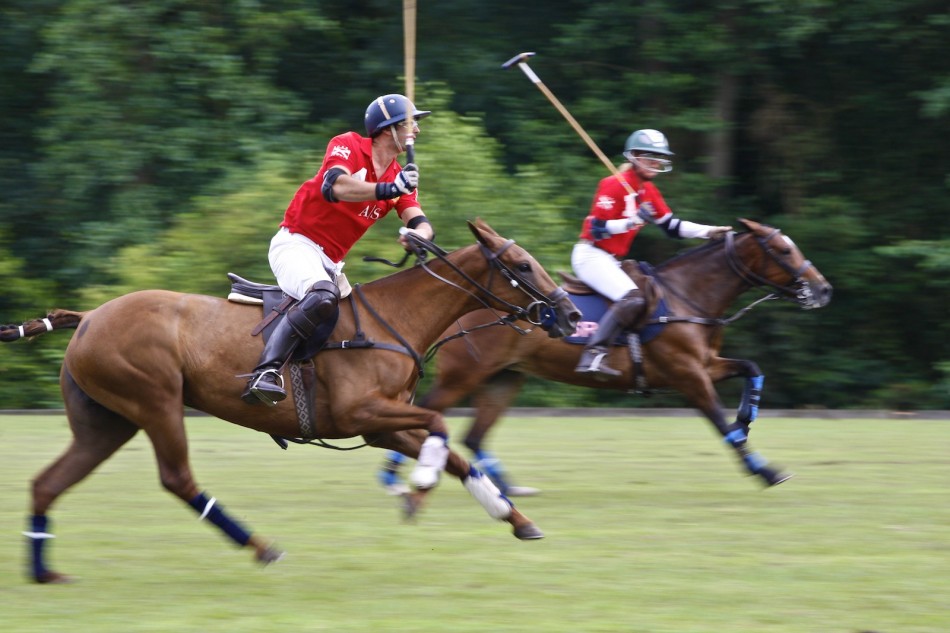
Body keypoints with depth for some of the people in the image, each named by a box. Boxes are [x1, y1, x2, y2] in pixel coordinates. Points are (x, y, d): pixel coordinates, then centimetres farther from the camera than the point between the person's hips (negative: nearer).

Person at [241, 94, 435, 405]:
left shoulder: (400, 178, 11)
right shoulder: (348, 145, -8)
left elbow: (421, 224, -2)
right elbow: (333, 186, -28)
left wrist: (418, 234, -27)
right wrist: (387, 190, -37)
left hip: (330, 263, 9)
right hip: (297, 243, -9)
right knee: (323, 296, -34)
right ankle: (266, 372, -45)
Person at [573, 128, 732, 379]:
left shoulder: (649, 191, 12)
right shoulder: (614, 186, -15)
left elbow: (672, 226, 14)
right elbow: (597, 230, -20)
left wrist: (708, 231, 3)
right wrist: (633, 221, -30)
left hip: (611, 261, 10)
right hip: (591, 254, -10)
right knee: (632, 298, -29)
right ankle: (593, 356, -39)